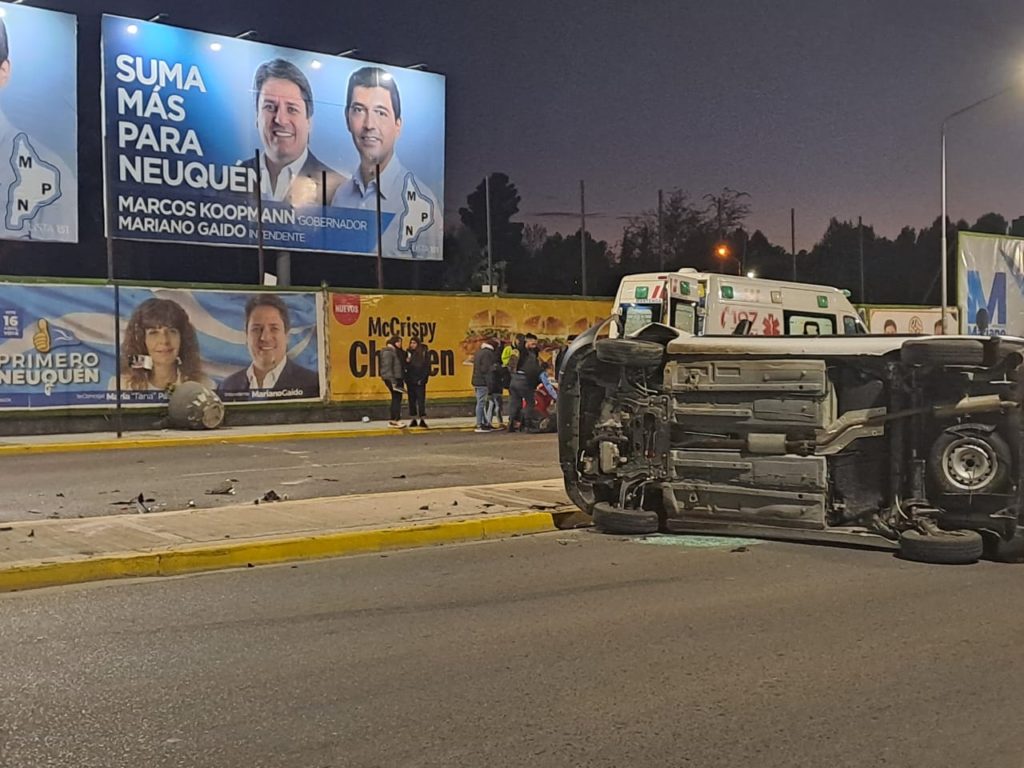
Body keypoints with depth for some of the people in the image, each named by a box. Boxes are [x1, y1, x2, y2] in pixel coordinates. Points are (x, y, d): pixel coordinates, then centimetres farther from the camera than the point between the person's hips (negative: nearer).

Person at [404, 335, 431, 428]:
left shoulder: (424, 353, -2)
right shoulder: (408, 352, 8)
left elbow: (427, 367, -3)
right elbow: (405, 366, 9)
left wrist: (422, 379, -9)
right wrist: (407, 362, -13)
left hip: (419, 381, -4)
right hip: (410, 380, 4)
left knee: (421, 400, -6)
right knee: (411, 400, 7)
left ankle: (422, 420, -5)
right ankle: (413, 420, 12)